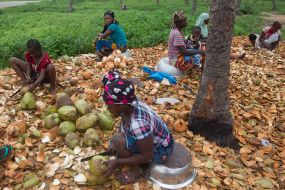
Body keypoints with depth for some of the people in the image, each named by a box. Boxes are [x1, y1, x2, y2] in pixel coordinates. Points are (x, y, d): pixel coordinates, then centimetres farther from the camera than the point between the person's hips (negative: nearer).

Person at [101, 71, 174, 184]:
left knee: (118, 141, -24)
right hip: (151, 138, 8)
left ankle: (135, 171, -1)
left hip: (160, 150, -8)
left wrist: (117, 162, -22)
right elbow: (124, 128, 5)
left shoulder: (138, 124, -38)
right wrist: (115, 145, -7)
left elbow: (147, 156, -27)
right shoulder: (129, 105, -15)